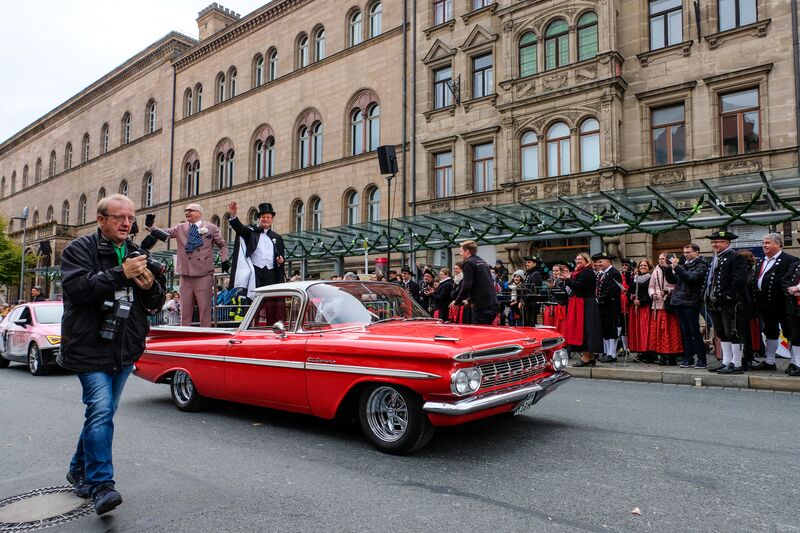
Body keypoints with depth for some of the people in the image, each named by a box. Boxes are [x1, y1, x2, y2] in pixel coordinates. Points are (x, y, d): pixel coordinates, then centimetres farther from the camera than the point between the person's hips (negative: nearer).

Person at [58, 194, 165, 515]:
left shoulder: (137, 254, 12)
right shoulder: (80, 249, -4)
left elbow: (155, 305, 12)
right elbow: (77, 287, -21)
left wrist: (150, 286, -10)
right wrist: (121, 273, -27)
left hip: (125, 350, 6)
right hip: (90, 347, -6)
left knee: (102, 413, 16)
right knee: (101, 410, -15)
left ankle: (80, 470, 34)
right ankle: (100, 486, -8)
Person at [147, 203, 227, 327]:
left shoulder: (211, 228, 5)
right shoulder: (180, 228, 12)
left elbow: (222, 245, 11)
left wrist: (224, 260, -3)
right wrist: (150, 226, -13)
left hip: (204, 274, -3)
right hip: (186, 274, 3)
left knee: (205, 309, 0)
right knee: (185, 309, 8)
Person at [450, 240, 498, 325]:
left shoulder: (468, 263, -6)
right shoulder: (483, 262, 20)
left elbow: (467, 286, -15)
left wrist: (456, 302, -3)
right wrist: (470, 300, 28)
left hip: (482, 307, -8)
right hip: (492, 305, 8)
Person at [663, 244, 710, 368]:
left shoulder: (701, 265, -3)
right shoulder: (684, 265, 17)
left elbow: (691, 278, -19)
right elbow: (671, 280, 18)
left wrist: (676, 267, -19)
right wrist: (667, 268, 3)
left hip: (691, 303, -7)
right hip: (679, 302, 7)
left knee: (695, 332, -3)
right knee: (685, 332, 9)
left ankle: (701, 359, 5)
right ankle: (688, 358, 15)